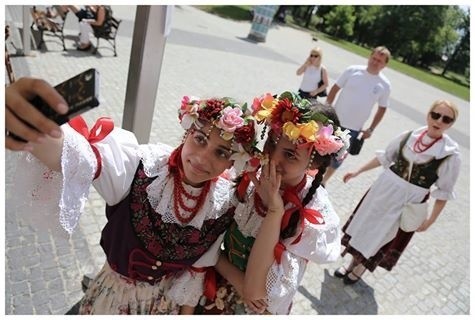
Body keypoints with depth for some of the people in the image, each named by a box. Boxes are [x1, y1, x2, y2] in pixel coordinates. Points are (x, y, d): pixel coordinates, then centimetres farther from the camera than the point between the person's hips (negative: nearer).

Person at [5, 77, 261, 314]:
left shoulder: (224, 203, -21)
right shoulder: (146, 165, -29)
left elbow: (198, 265, -8)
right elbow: (82, 158, -48)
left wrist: (186, 311, 2)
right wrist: (32, 134, -68)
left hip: (166, 298, 2)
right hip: (115, 290, -1)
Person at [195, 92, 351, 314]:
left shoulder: (318, 219, -25)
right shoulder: (244, 177, -19)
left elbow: (255, 289, -30)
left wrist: (274, 209, -34)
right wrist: (238, 281, -22)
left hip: (255, 309, -2)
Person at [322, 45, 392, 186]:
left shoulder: (385, 85, -5)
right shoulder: (353, 70, -7)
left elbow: (382, 109, 4)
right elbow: (335, 89, -2)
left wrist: (371, 129, -1)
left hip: (354, 129, 1)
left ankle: (324, 181, 32)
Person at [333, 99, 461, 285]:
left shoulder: (451, 155, -15)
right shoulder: (408, 136, -7)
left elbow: (444, 191, -8)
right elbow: (385, 157, 6)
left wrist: (431, 219, -7)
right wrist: (357, 172, 7)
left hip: (409, 201, -3)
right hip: (385, 188, 3)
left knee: (383, 237, 13)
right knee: (364, 226, 15)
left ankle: (360, 269, 39)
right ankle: (353, 262, 41)